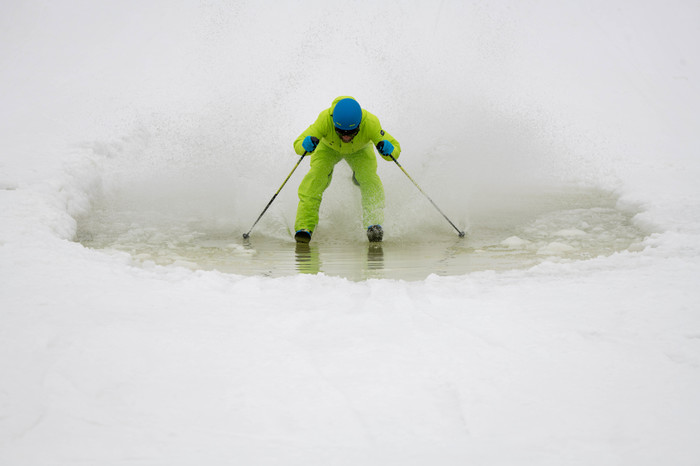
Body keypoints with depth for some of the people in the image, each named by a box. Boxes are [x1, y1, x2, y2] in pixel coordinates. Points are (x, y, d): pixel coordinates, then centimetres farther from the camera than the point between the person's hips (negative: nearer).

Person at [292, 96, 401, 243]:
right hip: (329, 148, 0)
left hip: (360, 150, 0)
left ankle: (374, 223, -11)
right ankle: (304, 226, -21)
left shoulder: (370, 123, -42)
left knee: (369, 179, -24)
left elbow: (395, 149, -32)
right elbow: (298, 144, -39)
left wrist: (388, 149, -55)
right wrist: (306, 145, -61)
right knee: (316, 177, -23)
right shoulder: (325, 120, -44)